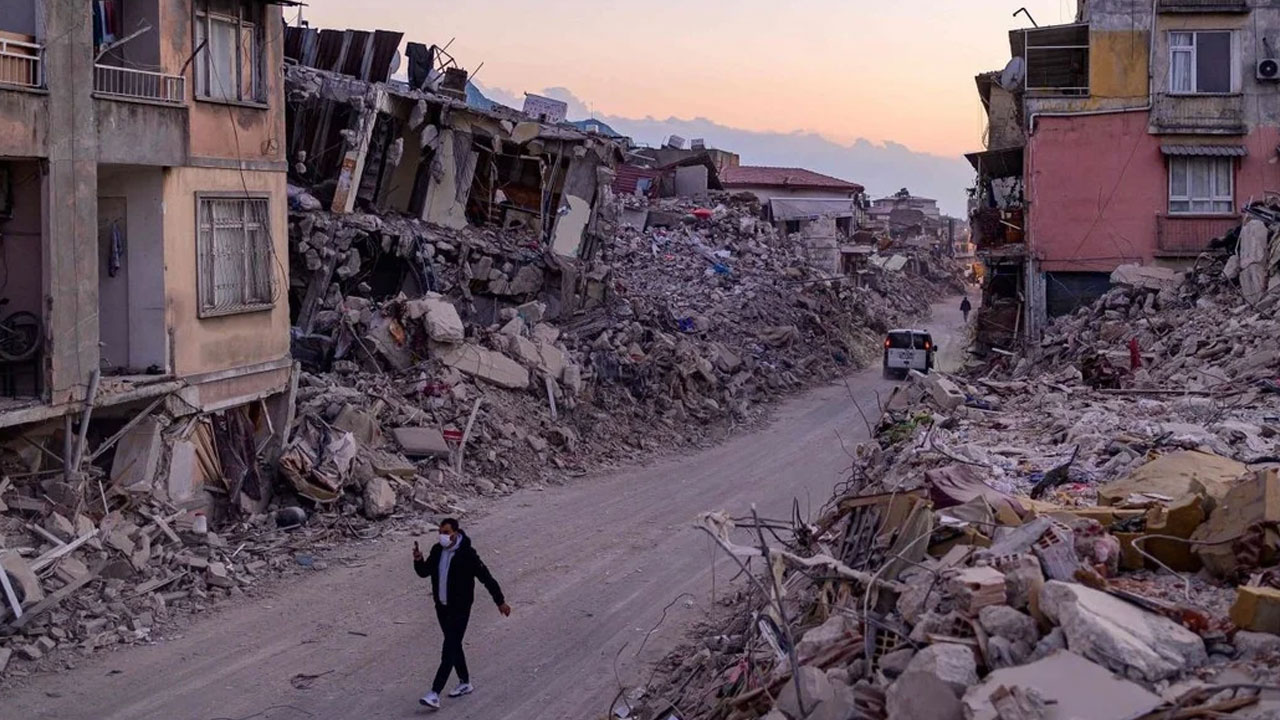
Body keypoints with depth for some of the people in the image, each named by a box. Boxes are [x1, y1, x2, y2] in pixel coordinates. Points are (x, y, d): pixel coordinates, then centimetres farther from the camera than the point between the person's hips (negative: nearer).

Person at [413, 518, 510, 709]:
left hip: (459, 609, -7)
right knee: (454, 645, 19)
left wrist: (500, 601, -7)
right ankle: (465, 683, 36)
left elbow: (486, 577, -12)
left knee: (449, 650, -10)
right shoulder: (437, 551, 1)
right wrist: (418, 560, -13)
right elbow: (424, 572, 10)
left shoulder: (467, 554, -19)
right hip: (441, 607, 7)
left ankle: (435, 695, -15)